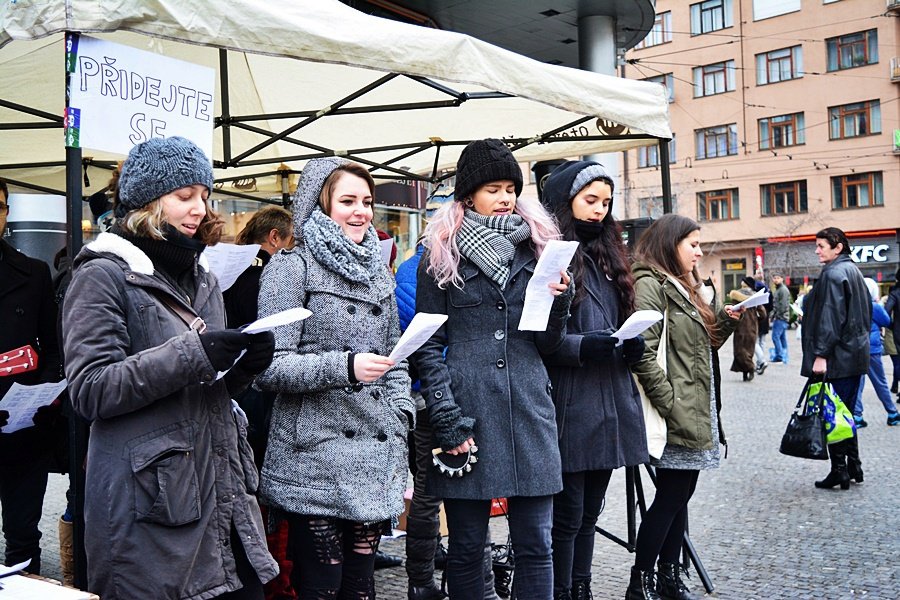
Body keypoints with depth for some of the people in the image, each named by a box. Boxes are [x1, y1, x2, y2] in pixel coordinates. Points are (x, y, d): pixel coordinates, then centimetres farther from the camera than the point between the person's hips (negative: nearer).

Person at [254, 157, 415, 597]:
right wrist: (344, 367, -21)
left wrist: (400, 425, 7)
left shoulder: (378, 272, 16)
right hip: (315, 458, -5)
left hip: (375, 458, 6)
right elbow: (270, 367, -10)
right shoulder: (291, 268, -4)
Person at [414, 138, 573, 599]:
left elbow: (546, 346, 14)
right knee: (466, 548, 6)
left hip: (529, 409, 3)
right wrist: (447, 419, -11)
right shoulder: (441, 255, 5)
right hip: (468, 410, -2)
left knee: (535, 546, 6)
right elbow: (428, 346, -1)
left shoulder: (534, 247, 14)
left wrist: (559, 304, -6)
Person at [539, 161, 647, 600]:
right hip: (570, 408, -7)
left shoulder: (605, 255, 17)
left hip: (609, 405, 8)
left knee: (589, 514, 15)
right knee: (567, 516, 0)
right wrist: (584, 346, -26)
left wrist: (631, 344, 3)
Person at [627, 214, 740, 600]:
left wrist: (725, 321, 5)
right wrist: (671, 405, -21)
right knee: (670, 496, -3)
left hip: (698, 412, 9)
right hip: (678, 414, -9)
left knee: (680, 495, 13)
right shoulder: (650, 284, -12)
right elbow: (644, 354, -20)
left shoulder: (685, 285, 17)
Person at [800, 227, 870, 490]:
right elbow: (865, 312, 20)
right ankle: (854, 467, 20)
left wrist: (821, 354, -21)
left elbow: (830, 317, -21)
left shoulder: (833, 273, -14)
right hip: (856, 354, 10)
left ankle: (839, 471, 0)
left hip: (837, 358, -10)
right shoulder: (853, 270, 16)